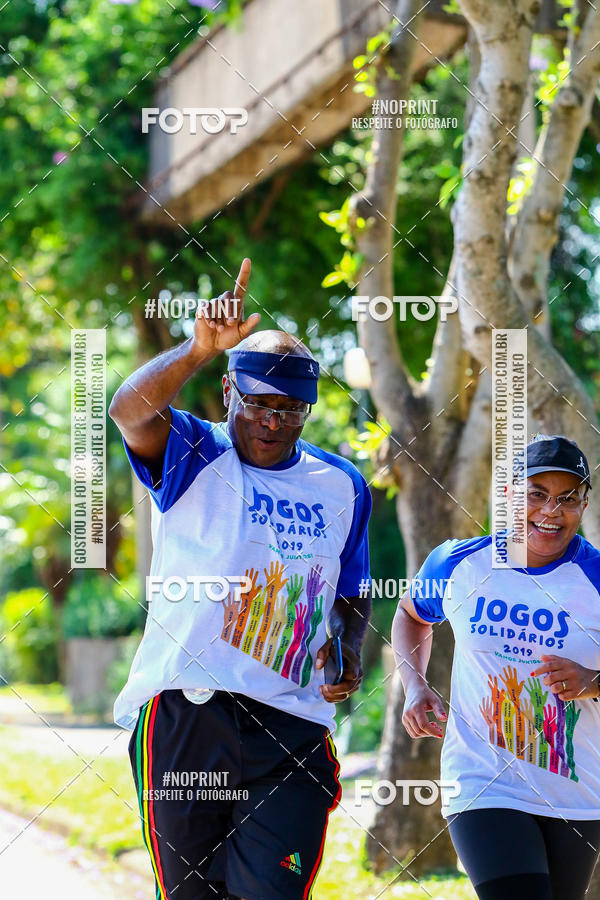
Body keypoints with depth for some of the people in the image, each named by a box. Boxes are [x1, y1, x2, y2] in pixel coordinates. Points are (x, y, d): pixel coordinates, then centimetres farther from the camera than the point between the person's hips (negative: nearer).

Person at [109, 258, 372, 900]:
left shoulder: (341, 487, 14)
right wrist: (199, 350, -39)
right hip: (183, 714, -2)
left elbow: (353, 596, 26)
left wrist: (347, 650, 3)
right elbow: (130, 412, -21)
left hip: (292, 727, 2)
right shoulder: (192, 456, 1)